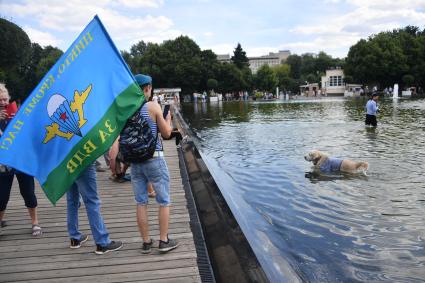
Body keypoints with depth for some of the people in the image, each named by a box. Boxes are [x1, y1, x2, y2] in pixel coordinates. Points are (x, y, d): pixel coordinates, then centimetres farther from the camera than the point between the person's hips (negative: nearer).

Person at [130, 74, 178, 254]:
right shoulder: (153, 107, -9)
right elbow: (166, 133, -2)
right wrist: (168, 119, 14)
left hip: (134, 160, 5)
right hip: (154, 158, -4)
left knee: (141, 202, 10)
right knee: (164, 201, 8)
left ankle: (146, 242, 17)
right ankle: (164, 241, 10)